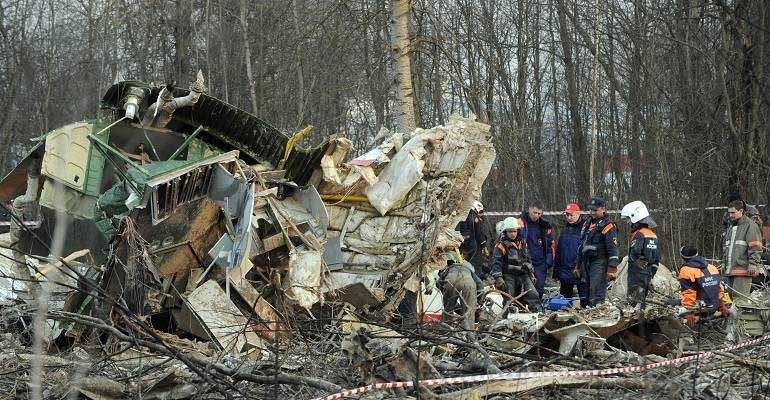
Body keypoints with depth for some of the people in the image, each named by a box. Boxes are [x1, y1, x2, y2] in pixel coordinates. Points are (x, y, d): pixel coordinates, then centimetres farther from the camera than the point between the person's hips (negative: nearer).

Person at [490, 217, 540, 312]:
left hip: (523, 275, 5)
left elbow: (527, 258, 25)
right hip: (508, 276, -5)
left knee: (533, 295, -9)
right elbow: (496, 262, -11)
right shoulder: (501, 245, -7)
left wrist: (530, 272, 23)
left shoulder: (522, 243, 13)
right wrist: (498, 278, -18)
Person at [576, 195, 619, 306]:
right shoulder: (587, 224, 18)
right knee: (587, 293, 10)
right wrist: (578, 266, 24)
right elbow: (581, 246, 25)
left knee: (597, 294, -15)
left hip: (599, 263, -8)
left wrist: (612, 269, -18)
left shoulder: (608, 226, -7)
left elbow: (613, 249, -13)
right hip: (586, 262, 8)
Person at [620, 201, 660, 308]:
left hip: (637, 273, -9)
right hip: (648, 274, 9)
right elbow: (657, 257, 16)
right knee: (641, 300, 14)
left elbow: (634, 254, -26)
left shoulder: (639, 234, -15)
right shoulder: (653, 234, 13)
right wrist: (651, 272, 19)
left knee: (635, 300, -8)